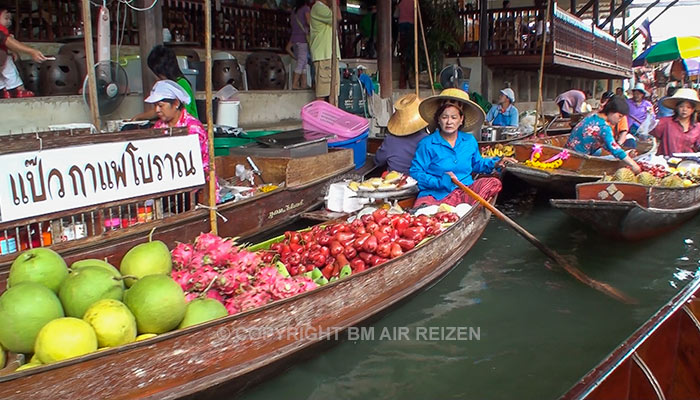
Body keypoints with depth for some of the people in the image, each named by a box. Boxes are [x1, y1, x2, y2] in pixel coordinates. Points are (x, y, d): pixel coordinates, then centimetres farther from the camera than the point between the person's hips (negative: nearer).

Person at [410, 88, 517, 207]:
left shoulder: (470, 141, 15)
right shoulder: (427, 144, 0)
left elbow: (476, 164, 33)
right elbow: (415, 172, -4)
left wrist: (495, 163, 16)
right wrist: (439, 181, -17)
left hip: (466, 191, 6)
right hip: (436, 194, -5)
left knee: (494, 183, -24)